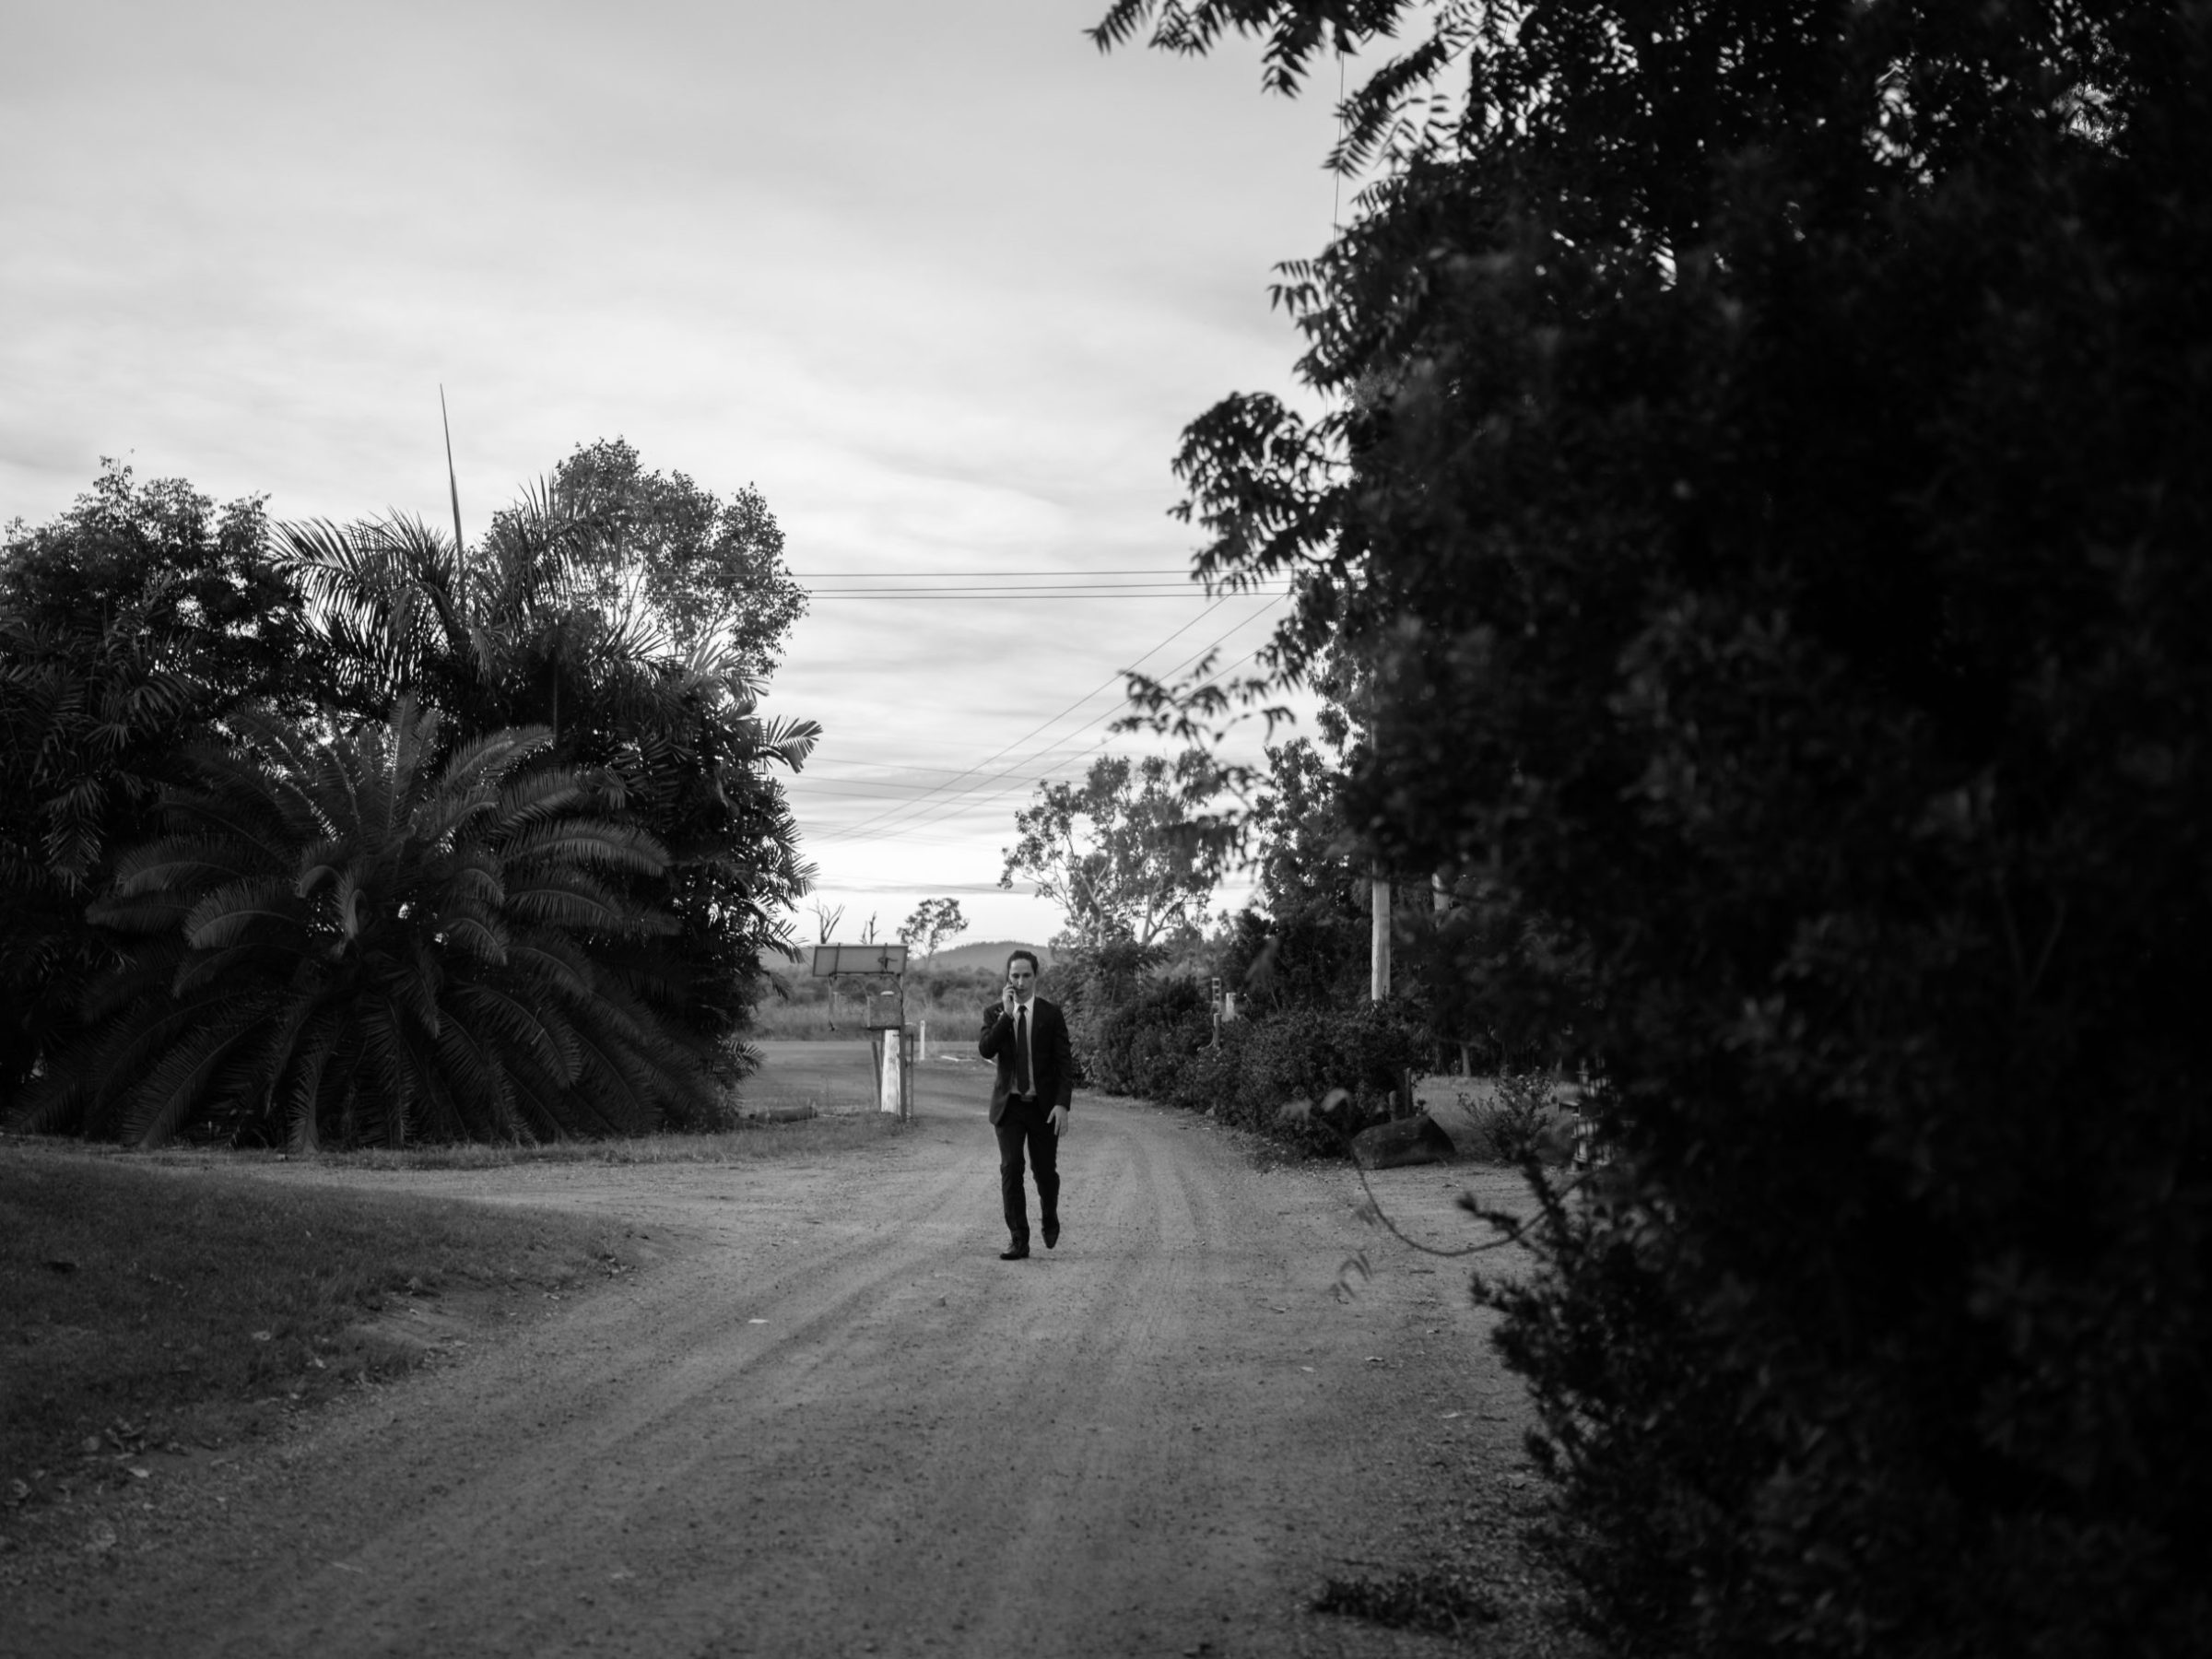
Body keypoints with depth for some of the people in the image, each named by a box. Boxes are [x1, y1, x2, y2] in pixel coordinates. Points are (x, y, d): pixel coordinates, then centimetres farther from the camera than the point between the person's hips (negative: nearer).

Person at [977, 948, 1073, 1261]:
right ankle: (1019, 1240, -4)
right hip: (1009, 1104, 1)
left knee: (1045, 1170, 4)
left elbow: (1065, 1063, -4)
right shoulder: (994, 1012, 1)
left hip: (1044, 1106, -1)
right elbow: (985, 1050, -15)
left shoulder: (1052, 1014, -2)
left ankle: (1050, 1219, 34)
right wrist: (1006, 1014, -21)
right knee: (1010, 1170, -8)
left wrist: (1063, 1104, -15)